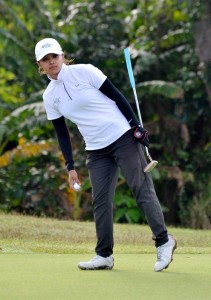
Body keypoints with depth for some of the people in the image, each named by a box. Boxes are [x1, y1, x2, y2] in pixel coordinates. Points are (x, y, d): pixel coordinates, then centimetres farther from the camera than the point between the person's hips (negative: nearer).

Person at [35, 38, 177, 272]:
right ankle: (104, 255, 5)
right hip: (96, 151, 5)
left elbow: (116, 96, -5)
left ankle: (163, 241, 2)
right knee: (100, 200, -1)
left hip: (123, 137, -4)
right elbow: (61, 134, 10)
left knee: (142, 189, -6)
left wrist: (136, 126, -9)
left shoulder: (84, 71, -8)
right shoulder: (49, 97, 5)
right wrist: (70, 167, 5)